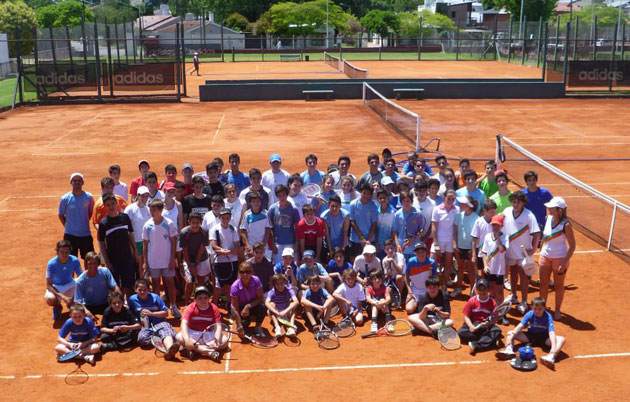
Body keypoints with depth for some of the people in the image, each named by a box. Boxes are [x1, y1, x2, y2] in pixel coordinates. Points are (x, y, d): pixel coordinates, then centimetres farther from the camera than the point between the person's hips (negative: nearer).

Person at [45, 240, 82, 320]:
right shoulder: (51, 263, -24)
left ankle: (72, 304, 13)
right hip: (55, 287, -3)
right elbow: (48, 285, -23)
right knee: (49, 299, -35)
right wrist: (62, 296, -37)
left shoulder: (74, 260, -20)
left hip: (70, 285, 3)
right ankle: (57, 306, 4)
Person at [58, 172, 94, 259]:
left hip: (86, 234, 1)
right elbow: (61, 215, 5)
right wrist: (68, 227, 3)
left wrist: (84, 224, 7)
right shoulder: (65, 198, -7)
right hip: (70, 235, -1)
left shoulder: (88, 197, -3)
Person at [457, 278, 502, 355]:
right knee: (461, 332, -28)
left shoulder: (492, 302, -2)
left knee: (497, 331, -31)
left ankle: (475, 345, -36)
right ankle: (491, 340, -23)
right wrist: (471, 326, -21)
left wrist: (489, 323, -27)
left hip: (487, 326, 0)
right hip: (473, 324, 0)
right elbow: (466, 316, -1)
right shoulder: (471, 301, -1)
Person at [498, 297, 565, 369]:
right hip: (530, 336, 3)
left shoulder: (548, 316, -22)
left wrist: (553, 347, -48)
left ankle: (551, 356, -58)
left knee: (561, 339, -30)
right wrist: (511, 336, -35)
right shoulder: (530, 314, -14)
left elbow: (551, 332, -33)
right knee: (510, 333, -11)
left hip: (544, 337, -3)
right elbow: (520, 326, -21)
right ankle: (509, 350, -39)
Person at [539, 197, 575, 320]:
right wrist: (541, 252, 10)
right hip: (545, 256, 5)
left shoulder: (566, 224, -18)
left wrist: (564, 262, -19)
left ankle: (557, 310, 26)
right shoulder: (548, 218, -4)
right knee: (543, 284, 11)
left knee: (559, 285, 11)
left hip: (560, 258, -5)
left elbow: (572, 246, -14)